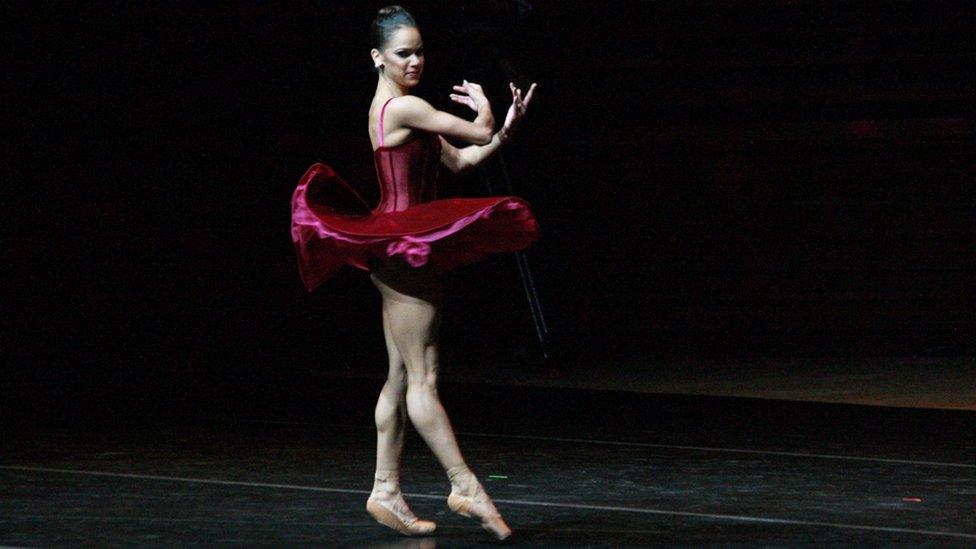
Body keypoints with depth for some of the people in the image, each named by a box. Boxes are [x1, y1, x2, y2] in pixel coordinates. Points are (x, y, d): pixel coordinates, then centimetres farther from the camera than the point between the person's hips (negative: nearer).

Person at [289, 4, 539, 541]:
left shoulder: (390, 107, 16)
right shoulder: (404, 107, -15)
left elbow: (457, 159, 18)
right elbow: (478, 132, -11)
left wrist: (505, 129, 5)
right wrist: (481, 104, 11)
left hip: (395, 249, 10)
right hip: (403, 248, -10)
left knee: (401, 377, 11)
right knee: (422, 378, -9)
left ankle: (386, 491, 15)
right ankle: (465, 487, -9)